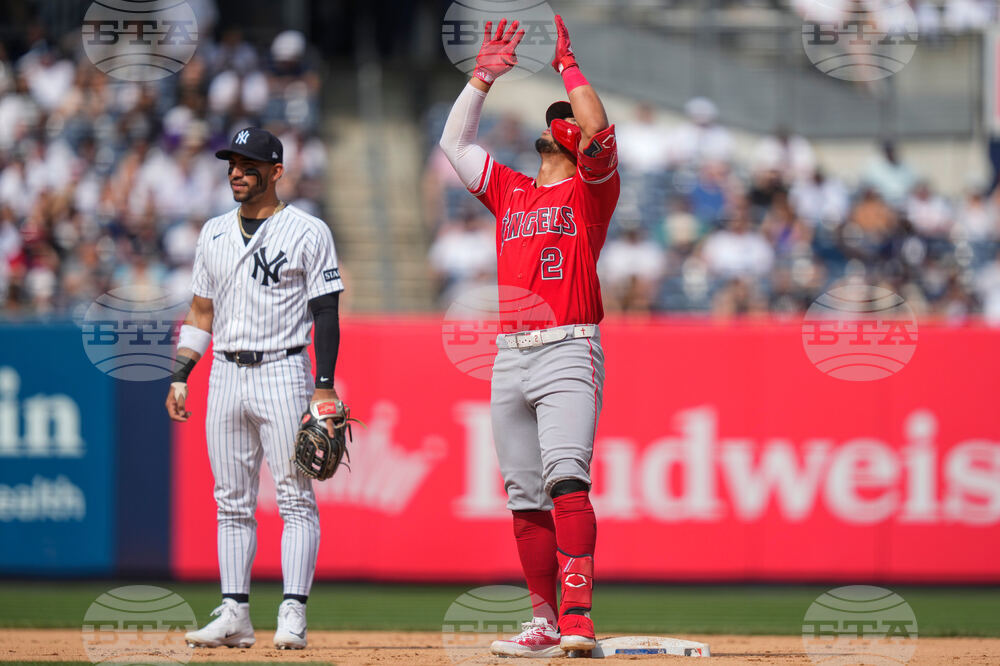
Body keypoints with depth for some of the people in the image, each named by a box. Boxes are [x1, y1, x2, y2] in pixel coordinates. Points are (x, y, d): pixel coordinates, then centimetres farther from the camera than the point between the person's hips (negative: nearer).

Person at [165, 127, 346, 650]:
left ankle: (293, 615, -8)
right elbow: (201, 312, 17)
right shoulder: (214, 234, 13)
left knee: (295, 498, -7)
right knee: (232, 502, 5)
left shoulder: (308, 232, -2)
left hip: (282, 372, -5)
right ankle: (234, 616, 7)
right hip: (226, 375, 6)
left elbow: (326, 313, -4)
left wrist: (324, 387, -12)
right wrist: (179, 377, 8)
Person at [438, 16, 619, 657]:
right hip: (509, 358, 6)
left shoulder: (591, 187, 6)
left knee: (566, 480, -21)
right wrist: (484, 76, 16)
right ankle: (545, 623, 9)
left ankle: (577, 617, -30)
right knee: (525, 498, 5)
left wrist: (567, 64, -3)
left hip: (568, 352, -6)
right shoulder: (509, 190, 22)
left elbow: (599, 131, -13)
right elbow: (455, 142, 22)